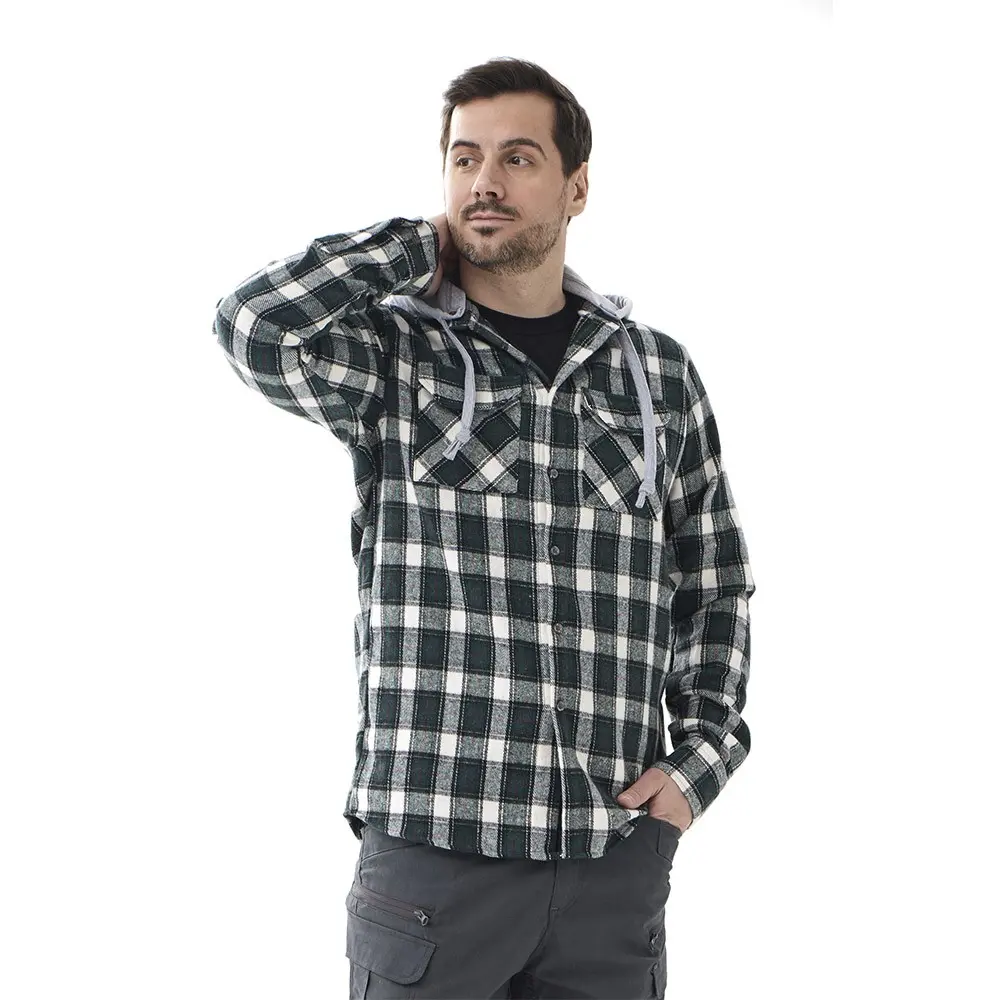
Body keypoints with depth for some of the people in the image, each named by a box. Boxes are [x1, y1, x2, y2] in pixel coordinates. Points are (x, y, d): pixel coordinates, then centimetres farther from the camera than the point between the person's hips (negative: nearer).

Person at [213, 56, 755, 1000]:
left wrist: (702, 758, 6)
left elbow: (714, 575, 17)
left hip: (618, 851, 3)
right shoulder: (396, 355, 1)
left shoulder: (659, 373, 8)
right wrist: (422, 246, -6)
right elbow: (253, 323, -20)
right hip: (435, 842, -2)